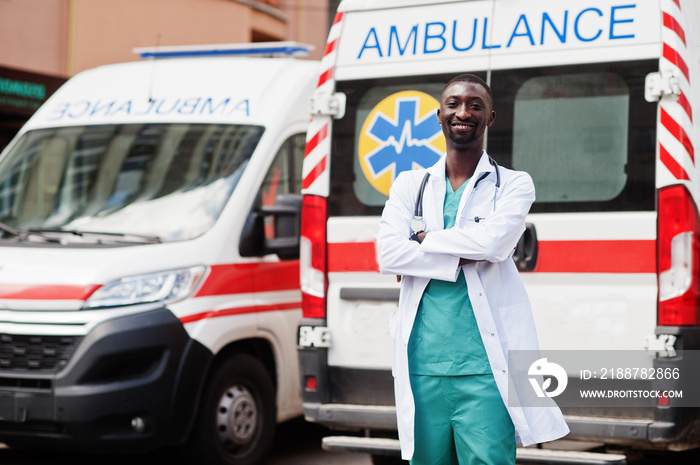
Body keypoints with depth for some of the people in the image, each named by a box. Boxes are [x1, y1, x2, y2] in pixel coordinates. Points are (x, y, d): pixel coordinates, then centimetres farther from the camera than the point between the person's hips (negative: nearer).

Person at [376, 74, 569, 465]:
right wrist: (463, 259, -8)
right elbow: (389, 254, -2)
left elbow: (492, 241, -13)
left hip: (484, 369, -3)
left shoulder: (514, 185, 7)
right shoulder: (410, 186, 14)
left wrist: (425, 240, -2)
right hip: (423, 367, 3)